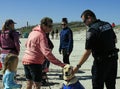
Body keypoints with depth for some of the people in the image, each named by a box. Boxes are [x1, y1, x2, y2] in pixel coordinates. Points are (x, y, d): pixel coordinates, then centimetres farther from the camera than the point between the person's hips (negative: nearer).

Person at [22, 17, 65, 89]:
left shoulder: (33, 32, 10)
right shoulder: (41, 36, -17)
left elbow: (27, 44, 25)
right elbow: (47, 53, -28)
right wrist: (60, 64, -31)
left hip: (26, 60, 9)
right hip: (34, 62, -9)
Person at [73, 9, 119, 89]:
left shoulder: (92, 30, -18)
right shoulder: (108, 24, 4)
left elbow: (88, 52, -20)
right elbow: (115, 40, 17)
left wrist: (78, 66, -15)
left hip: (101, 61, -8)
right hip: (113, 58, 8)